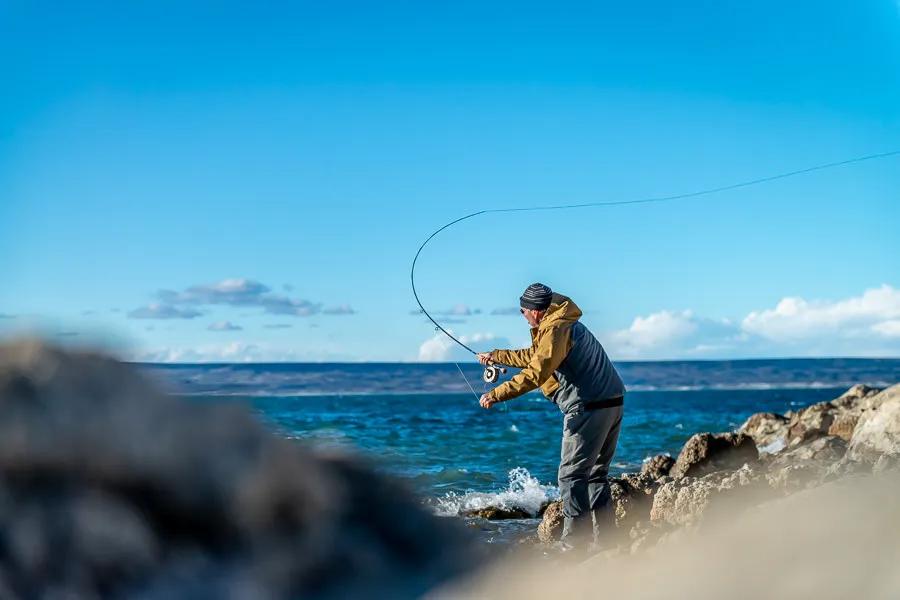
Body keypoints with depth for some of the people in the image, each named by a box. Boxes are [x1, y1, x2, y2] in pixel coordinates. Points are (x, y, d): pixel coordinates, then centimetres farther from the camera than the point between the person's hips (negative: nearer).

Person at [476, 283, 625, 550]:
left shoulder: (557, 330, -12)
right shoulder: (566, 324, 21)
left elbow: (535, 374, -23)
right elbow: (535, 356, 36)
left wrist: (497, 394, -20)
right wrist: (495, 356, 43)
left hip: (589, 408, -10)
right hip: (613, 404, 10)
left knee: (572, 475, -6)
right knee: (595, 474, 16)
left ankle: (575, 545, -8)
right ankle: (605, 541, 17)